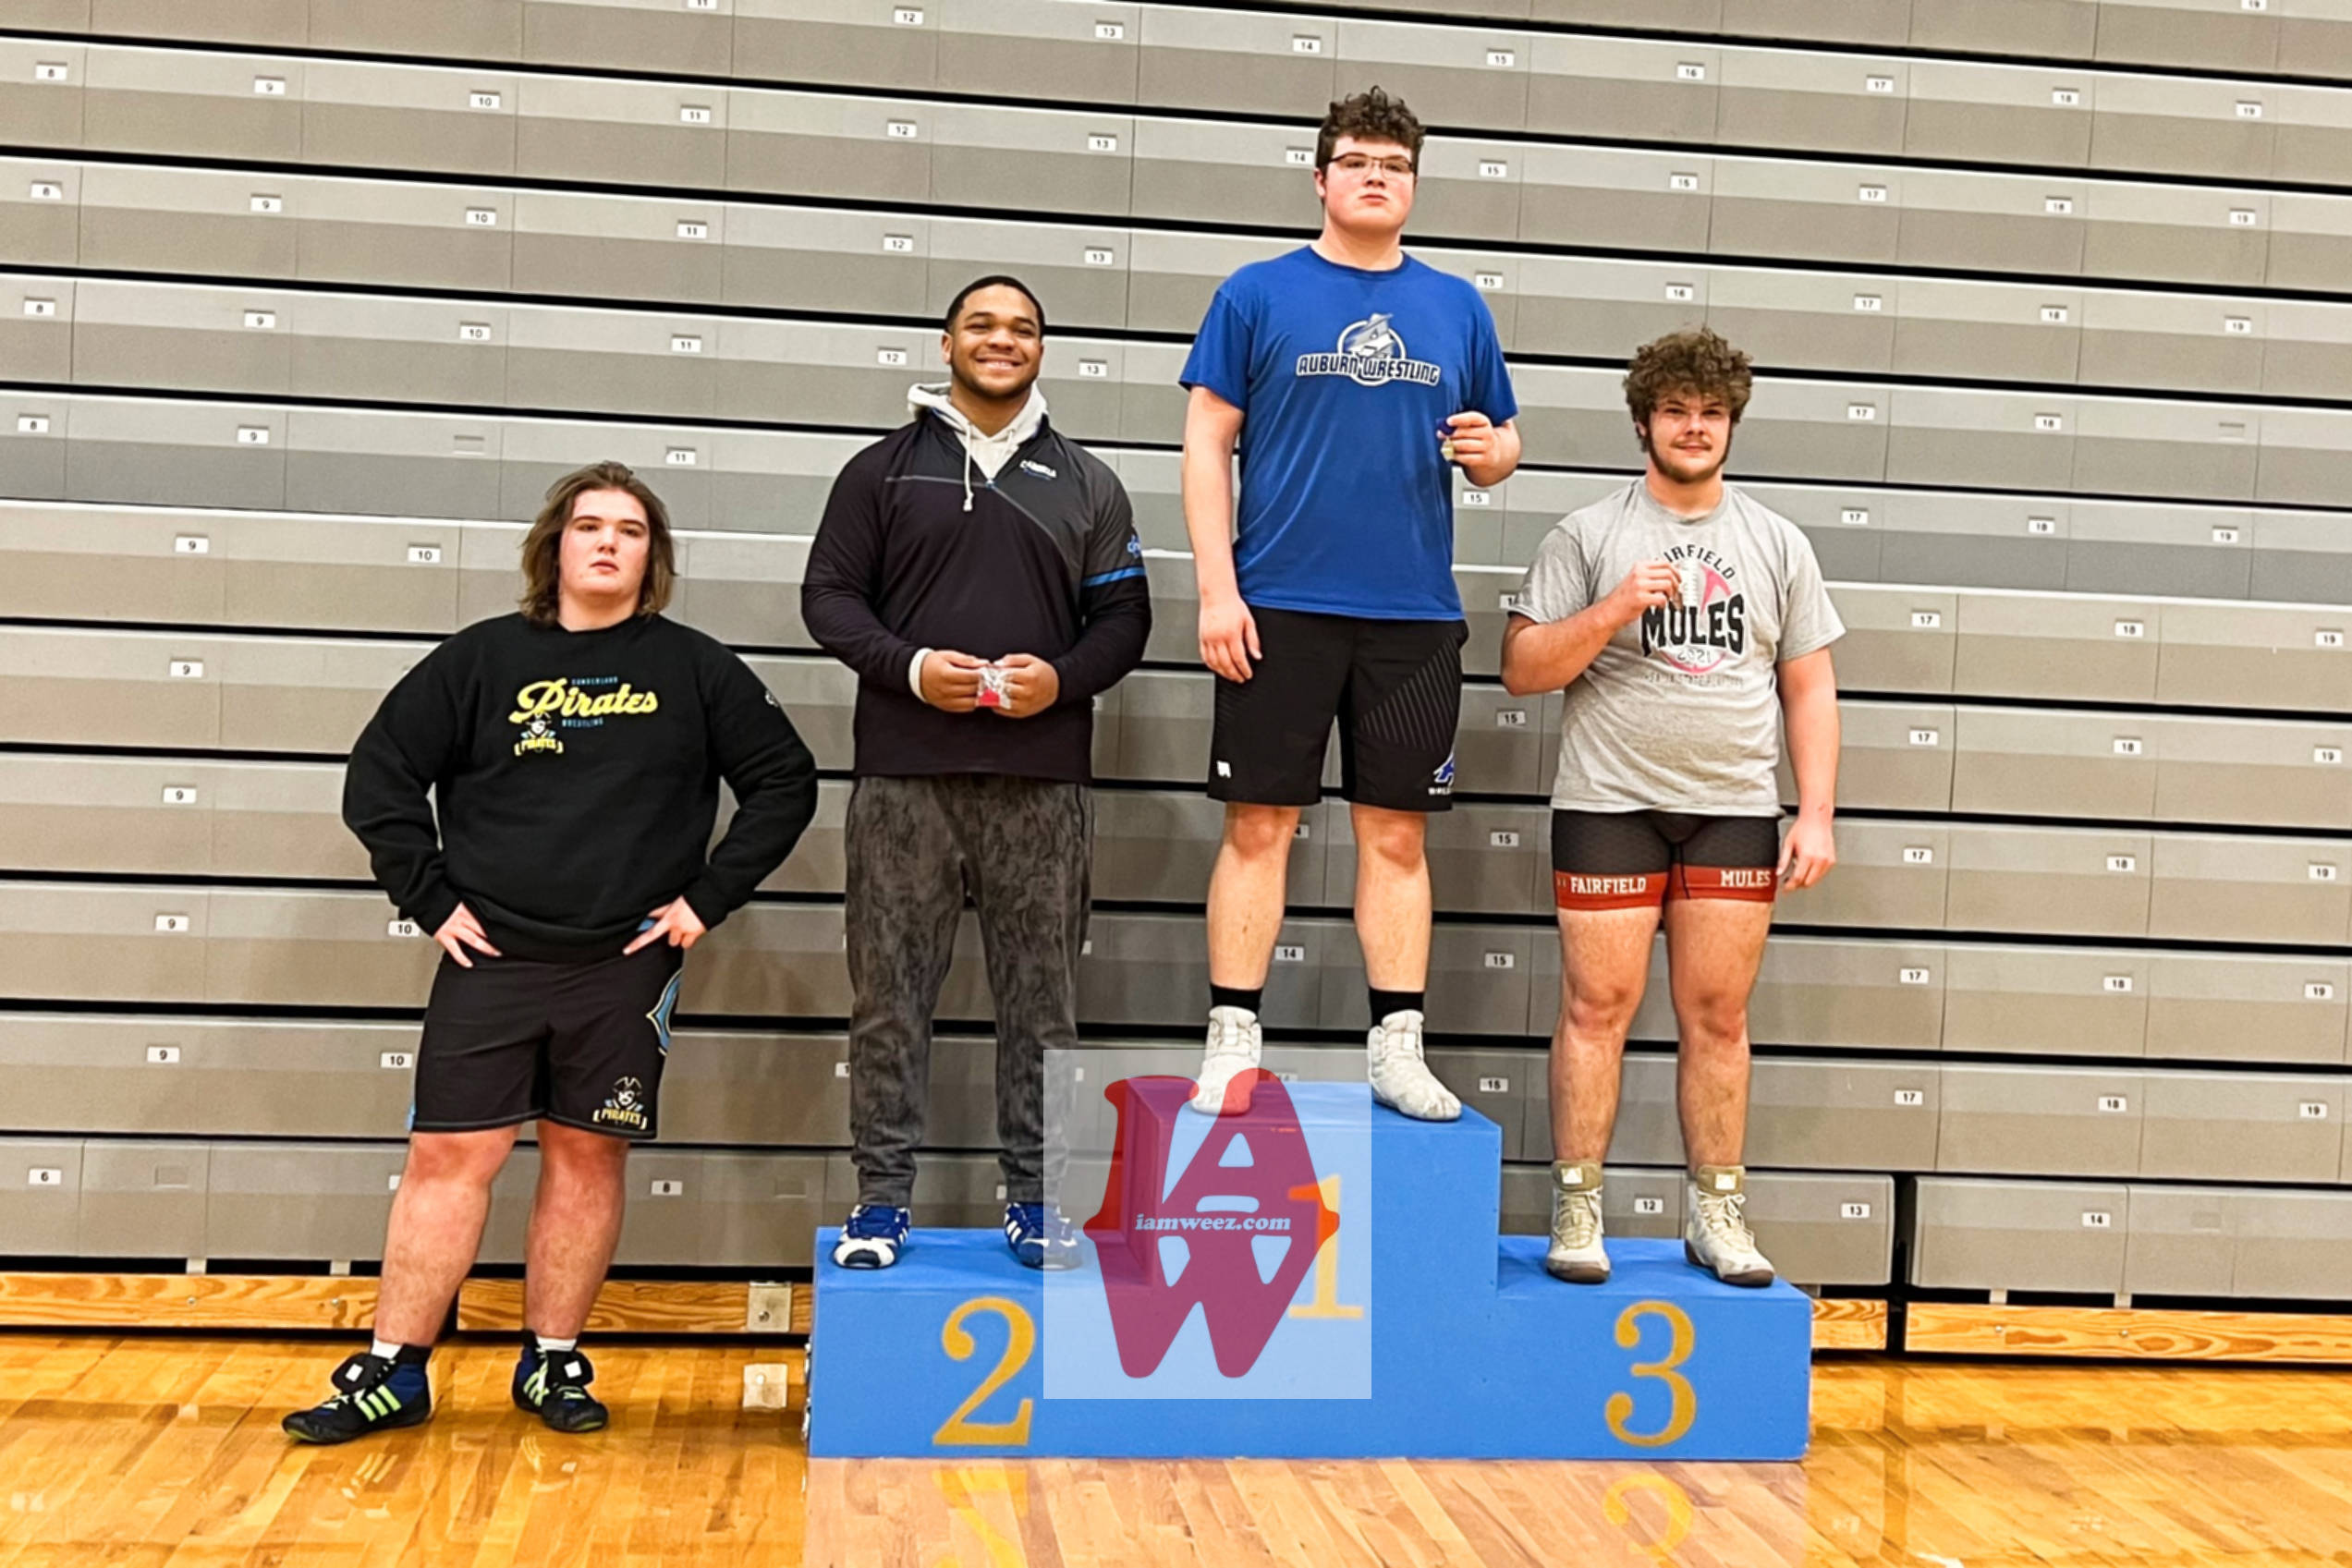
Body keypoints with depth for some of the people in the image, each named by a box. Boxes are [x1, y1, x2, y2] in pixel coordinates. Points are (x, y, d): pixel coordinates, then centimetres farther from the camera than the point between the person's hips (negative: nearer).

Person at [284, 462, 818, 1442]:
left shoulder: (695, 669, 4)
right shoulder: (481, 661, 4)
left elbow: (784, 782, 6)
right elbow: (379, 776, 6)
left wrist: (709, 898, -1)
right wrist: (431, 900, -1)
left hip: (625, 966, 0)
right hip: (491, 959, 0)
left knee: (589, 1156, 6)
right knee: (448, 1155, 0)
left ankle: (553, 1362, 20)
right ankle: (394, 1371, 10)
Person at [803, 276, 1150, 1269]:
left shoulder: (1086, 484, 14)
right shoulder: (884, 469, 11)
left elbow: (1123, 617, 11)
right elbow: (829, 595, 7)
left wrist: (1062, 677, -9)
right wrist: (908, 665, -10)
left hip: (1043, 778, 1)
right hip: (905, 774, -1)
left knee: (1040, 995, 3)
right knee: (890, 991, 1)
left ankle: (1035, 1197, 12)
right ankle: (884, 1195, 10)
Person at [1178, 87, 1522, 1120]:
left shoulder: (1458, 309, 13)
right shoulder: (1258, 295, 4)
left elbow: (1499, 443, 18)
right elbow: (1208, 442, 0)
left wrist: (1491, 451, -7)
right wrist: (1216, 587, -8)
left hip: (1415, 614, 3)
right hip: (1280, 607, -2)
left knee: (1395, 834, 5)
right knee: (1259, 826, 0)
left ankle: (1397, 1050, 12)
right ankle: (1231, 1045, 8)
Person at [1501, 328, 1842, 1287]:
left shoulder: (1778, 544, 12)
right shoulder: (1587, 536, 4)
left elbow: (1810, 689, 12)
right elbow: (1522, 670, -1)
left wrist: (1817, 815, 3)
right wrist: (1615, 610, -14)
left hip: (1735, 812, 2)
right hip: (1611, 806, -2)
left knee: (1717, 1017, 5)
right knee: (1598, 1007, -2)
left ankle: (1715, 1214, 14)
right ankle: (1577, 1213, 6)